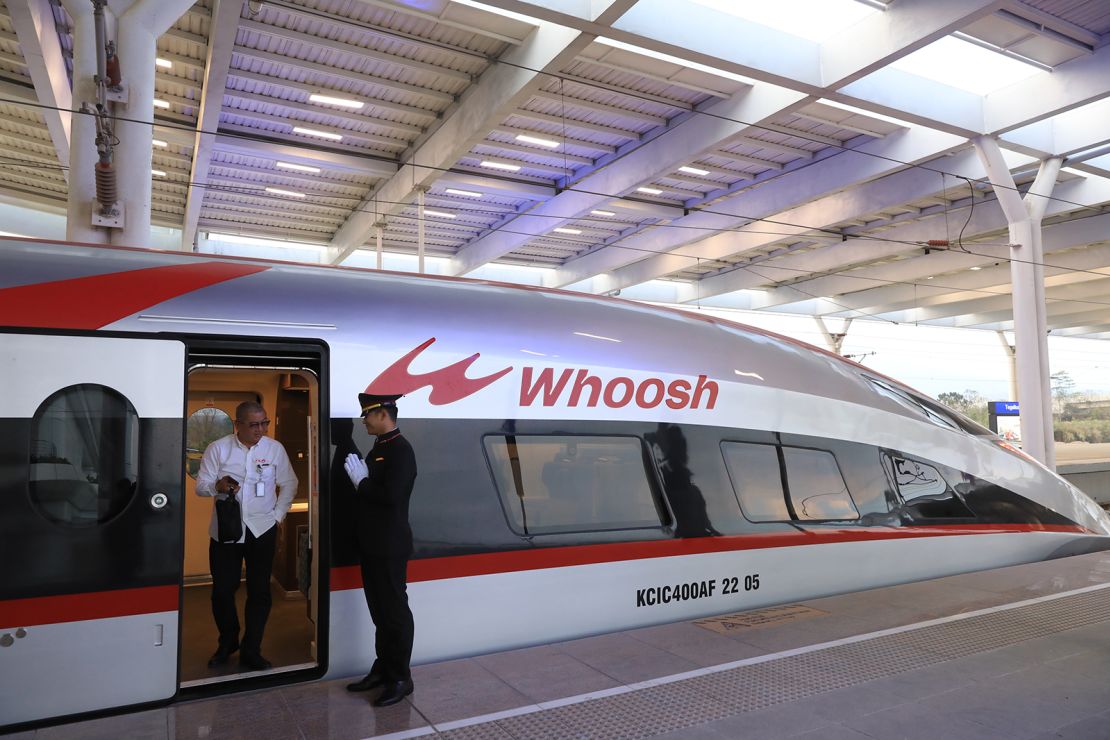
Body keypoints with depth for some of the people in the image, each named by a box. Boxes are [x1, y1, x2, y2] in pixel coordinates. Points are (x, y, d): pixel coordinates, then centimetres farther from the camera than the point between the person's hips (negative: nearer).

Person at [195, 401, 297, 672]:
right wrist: (217, 486, -23)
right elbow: (200, 485, -2)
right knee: (223, 590, 7)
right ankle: (227, 643, 31)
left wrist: (277, 515, -2)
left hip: (262, 529, 0)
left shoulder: (275, 448, -2)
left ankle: (251, 651, 19)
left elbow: (289, 484, 6)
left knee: (259, 591, 5)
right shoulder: (218, 448, -3)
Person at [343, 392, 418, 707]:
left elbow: (391, 495, -27)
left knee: (395, 611, 2)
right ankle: (382, 668, 30)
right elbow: (372, 489, 13)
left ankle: (401, 678, 14)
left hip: (388, 546, -9)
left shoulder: (400, 450, -17)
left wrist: (361, 482, -15)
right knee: (379, 610, 18)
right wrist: (358, 478, -5)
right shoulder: (378, 448, 12)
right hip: (372, 545, 9)